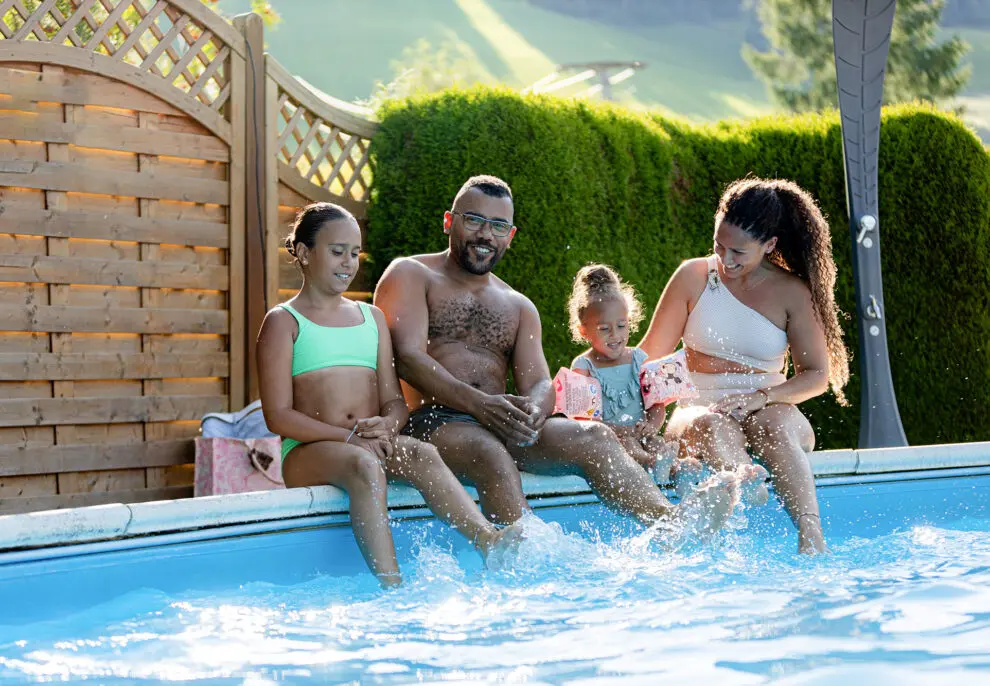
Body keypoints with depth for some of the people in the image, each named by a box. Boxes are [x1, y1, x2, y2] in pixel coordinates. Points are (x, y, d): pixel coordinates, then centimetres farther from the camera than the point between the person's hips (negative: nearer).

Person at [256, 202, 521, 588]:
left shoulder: (372, 317, 23)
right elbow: (278, 416, -5)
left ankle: (491, 541, -49)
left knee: (422, 455, -30)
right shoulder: (283, 322, 6)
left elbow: (394, 399, 17)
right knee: (364, 465, -38)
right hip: (308, 453, -4)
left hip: (374, 444, 4)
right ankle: (391, 586, -51)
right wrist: (349, 436, -17)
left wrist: (387, 425, -9)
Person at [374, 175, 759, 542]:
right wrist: (478, 403, -24)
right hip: (431, 423, -5)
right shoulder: (411, 276, 8)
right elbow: (408, 358, -8)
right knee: (490, 454, -38)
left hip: (501, 424, 5)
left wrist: (532, 409, -17)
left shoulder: (518, 307, 25)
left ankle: (672, 521, -42)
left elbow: (540, 384, 11)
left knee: (593, 438, -20)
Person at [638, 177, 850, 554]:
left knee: (773, 424, -38)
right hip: (700, 411, 1)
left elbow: (817, 375, 0)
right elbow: (650, 354, 6)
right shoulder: (694, 276, 3)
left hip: (769, 412, -1)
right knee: (711, 426, -37)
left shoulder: (792, 293, 1)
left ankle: (811, 535, -54)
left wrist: (761, 398, -18)